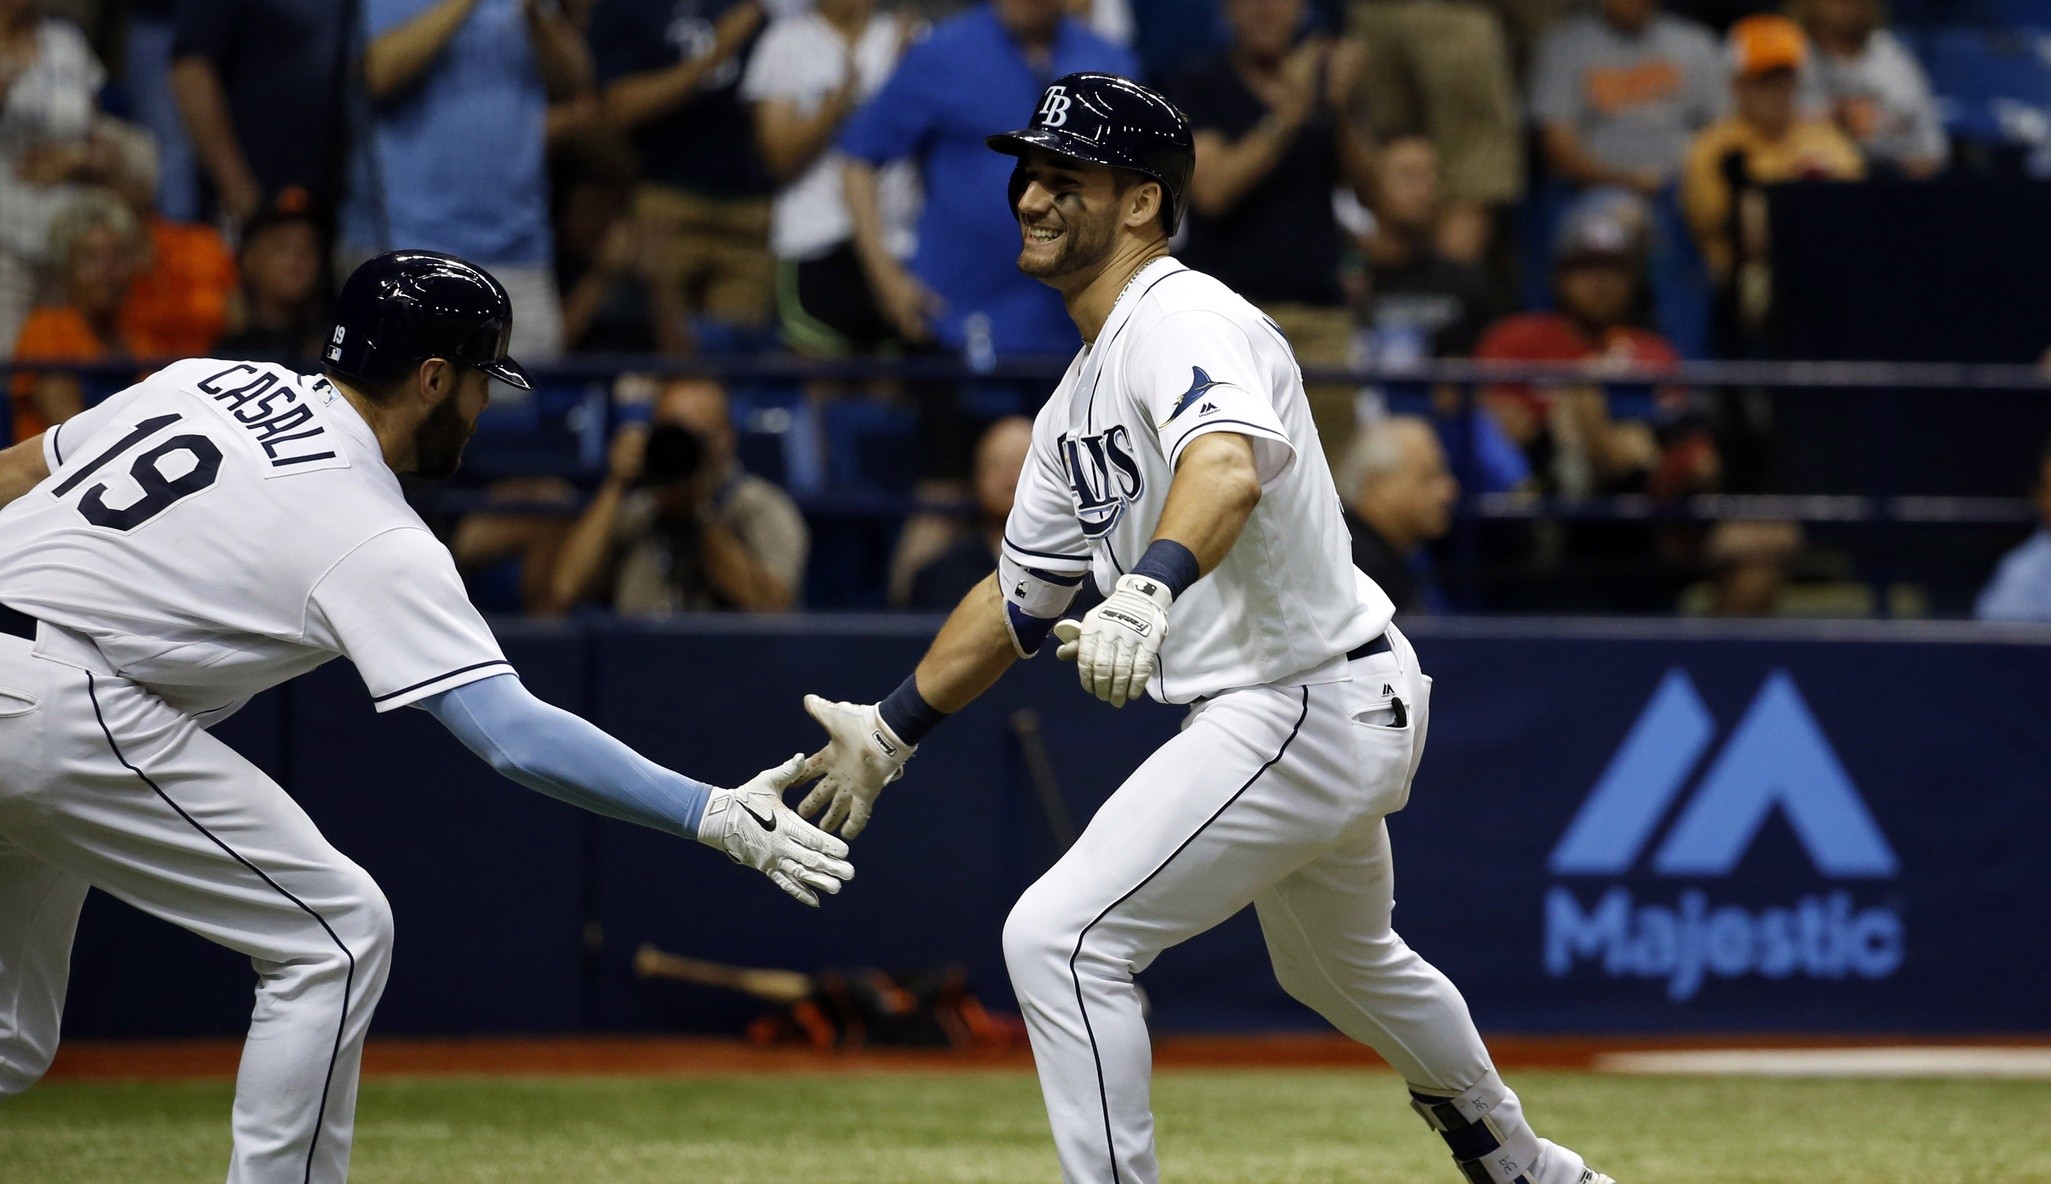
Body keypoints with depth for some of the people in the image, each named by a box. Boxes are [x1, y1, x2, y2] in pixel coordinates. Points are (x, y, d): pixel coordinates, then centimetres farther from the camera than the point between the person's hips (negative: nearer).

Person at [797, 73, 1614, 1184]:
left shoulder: (1184, 321, -19)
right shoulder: (1080, 394, 13)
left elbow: (1228, 464, -41)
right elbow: (1020, 593, 23)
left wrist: (1148, 591, -59)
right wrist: (891, 728, 23)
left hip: (1305, 710, -11)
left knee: (1060, 938, -17)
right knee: (1337, 964, 32)